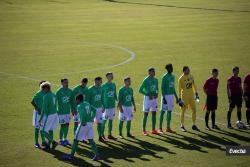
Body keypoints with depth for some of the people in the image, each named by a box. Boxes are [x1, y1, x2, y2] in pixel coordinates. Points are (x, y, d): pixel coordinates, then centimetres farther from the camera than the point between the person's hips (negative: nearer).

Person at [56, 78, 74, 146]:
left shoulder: (70, 91, 5)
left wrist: (72, 109, 13)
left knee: (67, 125, 9)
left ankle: (65, 139, 22)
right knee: (63, 125, -3)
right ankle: (61, 140, 10)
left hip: (68, 111, 5)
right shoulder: (59, 91, -10)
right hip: (61, 112, -5)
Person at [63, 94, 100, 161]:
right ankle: (97, 155, 5)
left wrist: (82, 122, -23)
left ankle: (71, 155, 11)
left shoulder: (79, 106, -12)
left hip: (84, 124, -7)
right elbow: (94, 110, 21)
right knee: (91, 140, 11)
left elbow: (83, 113, -31)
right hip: (90, 123, 7)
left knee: (76, 140, 4)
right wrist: (91, 118, 18)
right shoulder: (87, 104, 12)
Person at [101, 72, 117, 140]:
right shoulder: (104, 86, -9)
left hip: (112, 105, 6)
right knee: (104, 120, 0)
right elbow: (101, 96, -7)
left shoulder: (113, 85, 8)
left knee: (111, 120, 11)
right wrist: (103, 106, -10)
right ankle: (102, 135, 8)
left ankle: (110, 135, 18)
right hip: (106, 106, -6)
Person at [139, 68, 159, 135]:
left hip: (154, 98, 6)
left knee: (154, 113, 9)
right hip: (147, 98, -6)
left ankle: (153, 129, 17)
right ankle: (144, 130, 4)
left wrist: (156, 93, -1)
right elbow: (140, 90, -13)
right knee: (146, 114, -2)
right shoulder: (146, 80, -12)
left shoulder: (155, 80, 8)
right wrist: (148, 94, -20)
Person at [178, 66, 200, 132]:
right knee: (183, 111, 1)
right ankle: (182, 126, 11)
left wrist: (196, 93, 13)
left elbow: (194, 85, 17)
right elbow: (180, 89, -9)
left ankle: (194, 125, 16)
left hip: (191, 96, 6)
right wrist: (180, 98, -11)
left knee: (194, 110, 6)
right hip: (184, 96, -6)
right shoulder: (181, 78, -11)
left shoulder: (191, 76, 6)